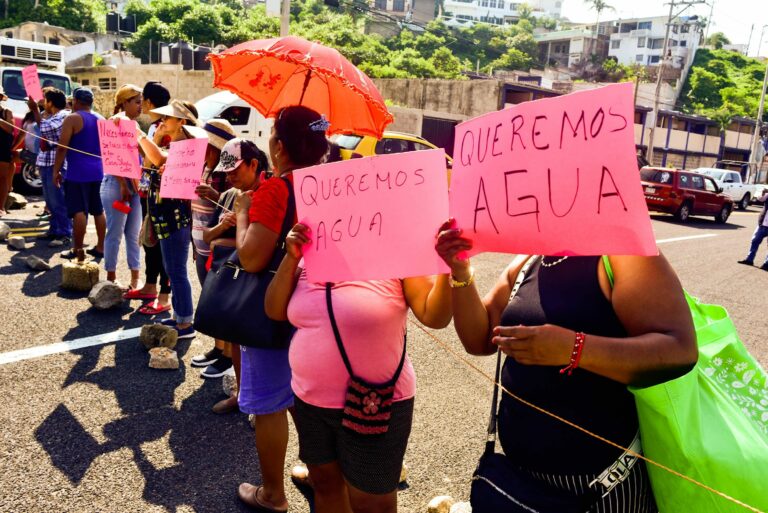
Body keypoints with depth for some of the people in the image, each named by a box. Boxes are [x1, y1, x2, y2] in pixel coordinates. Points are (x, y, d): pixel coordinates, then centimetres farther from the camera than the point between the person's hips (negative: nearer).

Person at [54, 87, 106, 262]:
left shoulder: (72, 119, -7)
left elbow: (62, 147, -11)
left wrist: (56, 170, -5)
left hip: (77, 172, -6)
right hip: (97, 172, 6)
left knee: (79, 211, -4)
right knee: (98, 210, 11)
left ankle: (77, 250, -1)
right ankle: (100, 247, 16)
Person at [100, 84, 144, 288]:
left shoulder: (133, 124, 16)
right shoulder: (116, 122, -7)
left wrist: (137, 184, 10)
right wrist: (123, 186, -18)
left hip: (133, 185, 7)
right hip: (116, 184, -7)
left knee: (134, 234, 9)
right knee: (115, 233, 0)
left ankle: (135, 278, 15)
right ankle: (111, 277, 10)